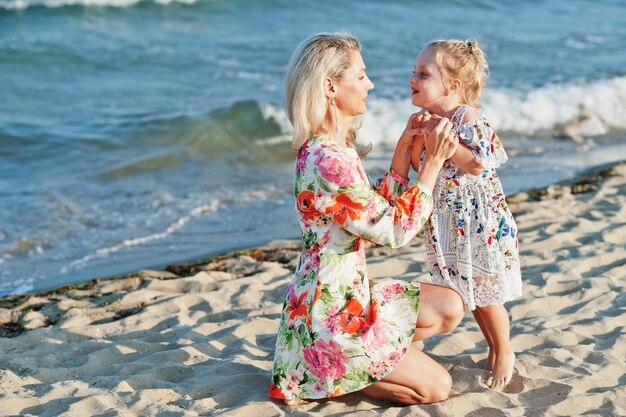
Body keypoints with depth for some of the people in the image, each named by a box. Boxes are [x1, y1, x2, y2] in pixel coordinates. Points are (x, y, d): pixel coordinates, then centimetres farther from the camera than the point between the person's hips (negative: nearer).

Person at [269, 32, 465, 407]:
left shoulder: (336, 148, 6)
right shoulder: (327, 160, -27)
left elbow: (381, 208, 13)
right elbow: (396, 230, -21)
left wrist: (405, 147, 6)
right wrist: (433, 161, -18)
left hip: (351, 294, 10)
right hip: (330, 312, -10)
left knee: (450, 308, 11)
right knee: (437, 386, -3)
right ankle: (321, 381, 4)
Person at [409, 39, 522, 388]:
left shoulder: (468, 118, -17)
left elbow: (477, 164, -28)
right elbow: (418, 166, 10)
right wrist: (416, 135, -4)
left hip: (480, 220, -7)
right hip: (448, 222, 8)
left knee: (485, 293, 3)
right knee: (469, 293, 16)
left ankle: (505, 353, 24)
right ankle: (493, 349, 33)